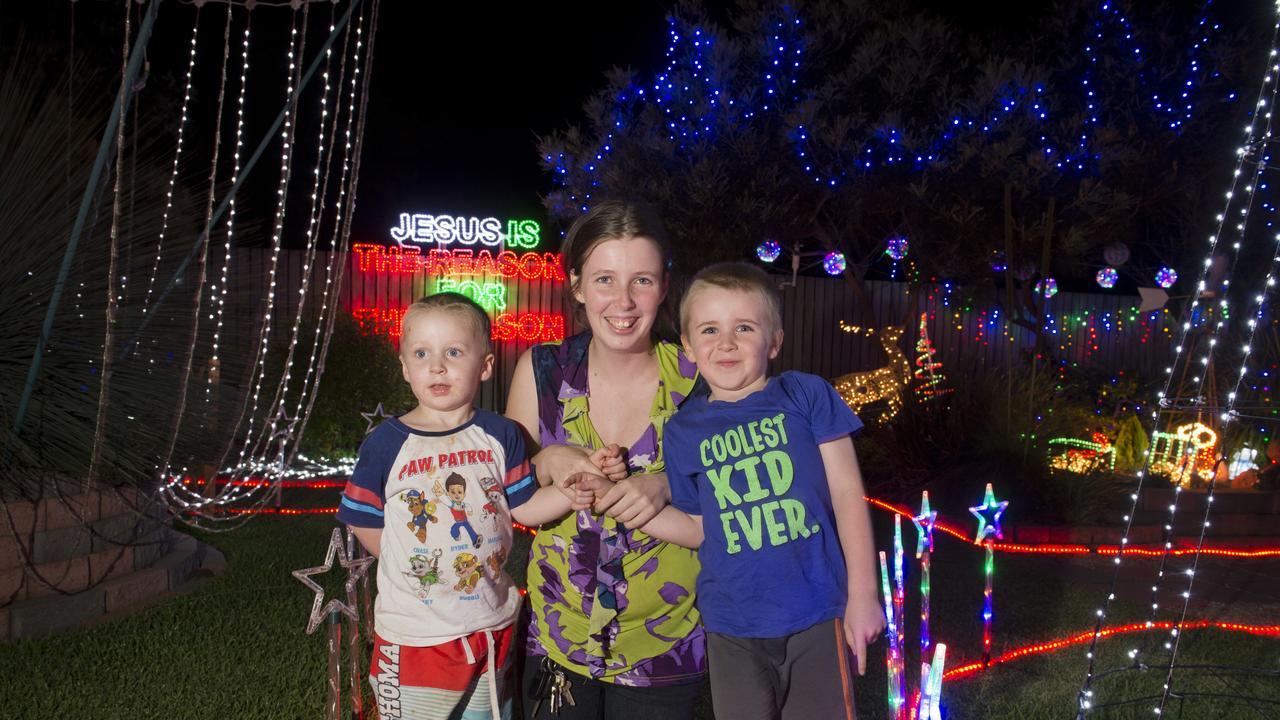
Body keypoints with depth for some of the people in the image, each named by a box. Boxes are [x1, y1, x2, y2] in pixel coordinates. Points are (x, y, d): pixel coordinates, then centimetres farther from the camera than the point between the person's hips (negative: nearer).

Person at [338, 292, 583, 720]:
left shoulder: (499, 436, -3)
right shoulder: (387, 443, -10)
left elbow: (525, 508, -2)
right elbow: (365, 525, -3)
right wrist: (414, 559, -8)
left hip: (492, 628, 3)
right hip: (414, 634, -2)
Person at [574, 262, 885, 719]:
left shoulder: (807, 397, -4)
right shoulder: (684, 431, 2)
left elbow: (847, 495, -2)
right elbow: (699, 528, 8)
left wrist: (862, 595, -4)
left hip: (816, 615, -1)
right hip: (732, 626, 2)